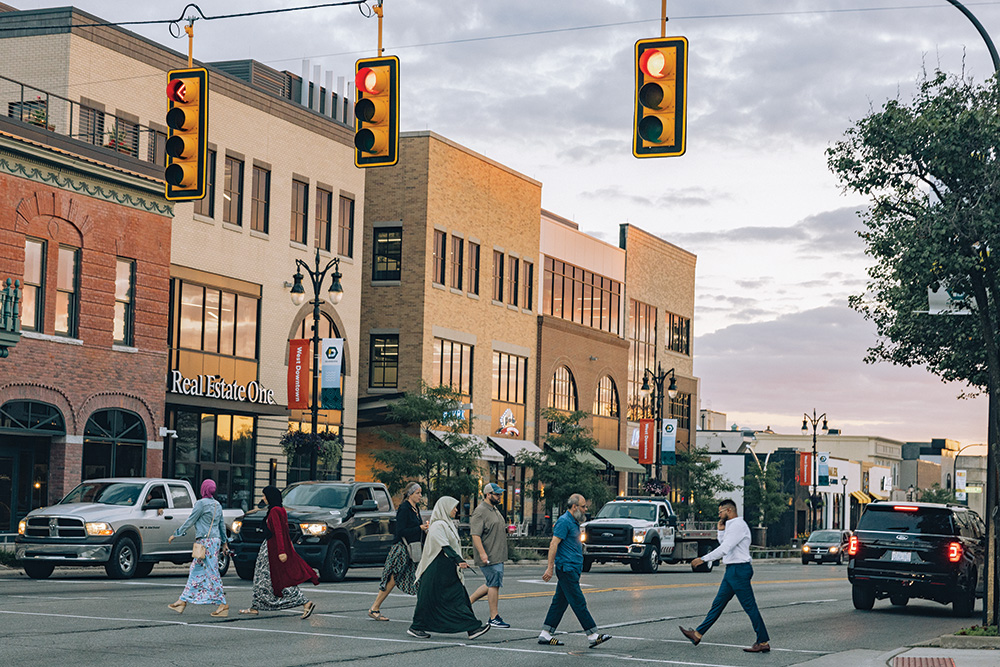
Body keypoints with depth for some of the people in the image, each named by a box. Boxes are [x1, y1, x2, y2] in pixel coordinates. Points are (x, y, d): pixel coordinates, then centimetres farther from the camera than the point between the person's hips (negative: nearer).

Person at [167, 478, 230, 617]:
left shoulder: (201, 503, -11)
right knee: (195, 571, 11)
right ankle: (182, 601, 15)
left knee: (212, 572, -7)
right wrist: (224, 542, 25)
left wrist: (176, 534, -1)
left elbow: (190, 522, -9)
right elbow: (222, 525, 17)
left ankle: (223, 604, -9)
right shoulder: (217, 505, 13)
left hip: (206, 541, -9)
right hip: (215, 540, 9)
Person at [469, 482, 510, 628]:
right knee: (494, 584, -7)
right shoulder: (480, 512, -15)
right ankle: (494, 618, -2)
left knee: (492, 584, 13)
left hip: (497, 556, 10)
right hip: (489, 557, -10)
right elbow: (475, 535, -21)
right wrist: (482, 553, -27)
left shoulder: (494, 509, 16)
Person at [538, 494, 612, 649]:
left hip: (572, 568, 10)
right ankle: (593, 636, -7)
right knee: (579, 603, -7)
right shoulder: (564, 521, -13)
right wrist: (550, 567, -20)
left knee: (560, 601, 9)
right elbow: (554, 544, -17)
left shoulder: (574, 522, 17)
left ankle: (545, 635, 12)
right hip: (567, 568, -10)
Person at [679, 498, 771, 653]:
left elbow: (724, 549, -21)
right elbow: (724, 545, 23)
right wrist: (721, 530, 12)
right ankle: (698, 634, 14)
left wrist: (703, 559, -19)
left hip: (739, 570, -10)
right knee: (718, 604, 11)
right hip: (732, 570, 10)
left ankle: (763, 642, -3)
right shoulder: (731, 525, 18)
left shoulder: (738, 525, -15)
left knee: (750, 607, -6)